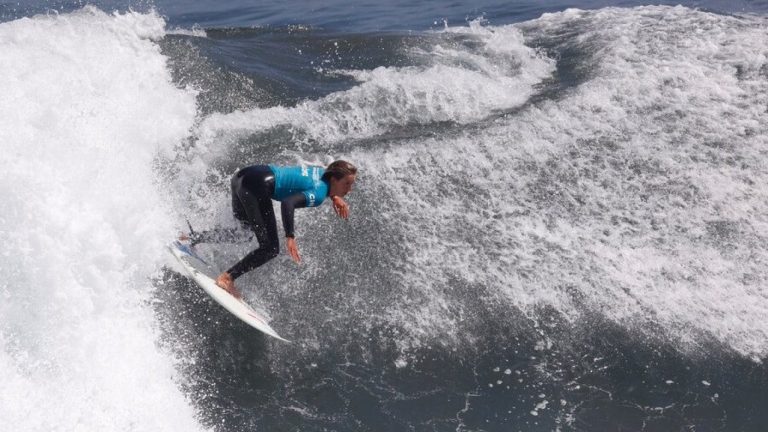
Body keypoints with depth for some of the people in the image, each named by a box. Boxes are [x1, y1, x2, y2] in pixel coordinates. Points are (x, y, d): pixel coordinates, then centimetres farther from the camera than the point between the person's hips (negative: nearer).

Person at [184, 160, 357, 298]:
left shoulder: (323, 172, 12)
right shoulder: (319, 194, -14)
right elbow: (287, 203, -27)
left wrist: (335, 197, 22)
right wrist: (290, 238, -29)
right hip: (256, 186, -10)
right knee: (270, 248, -6)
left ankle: (194, 238, 28)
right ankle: (227, 278, -9)